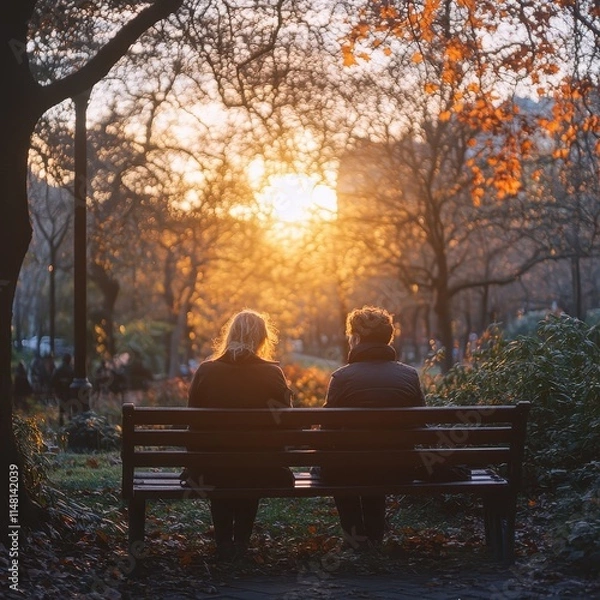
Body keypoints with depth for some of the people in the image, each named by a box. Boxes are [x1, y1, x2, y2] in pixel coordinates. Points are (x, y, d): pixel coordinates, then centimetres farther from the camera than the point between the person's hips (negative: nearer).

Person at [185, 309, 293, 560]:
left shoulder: (205, 371, -7)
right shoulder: (273, 373, -9)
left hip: (214, 471, 0)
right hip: (261, 472, 0)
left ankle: (224, 542, 34)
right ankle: (241, 542, 37)